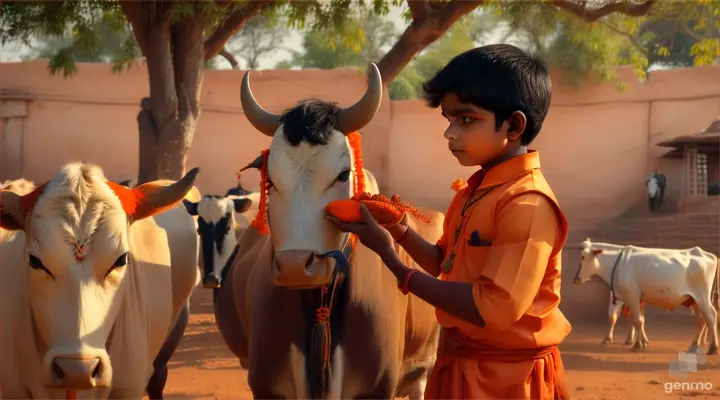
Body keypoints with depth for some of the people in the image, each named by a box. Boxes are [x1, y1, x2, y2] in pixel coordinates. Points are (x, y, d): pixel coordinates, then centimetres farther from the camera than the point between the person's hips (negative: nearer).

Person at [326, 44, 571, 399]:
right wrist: (402, 233, -1)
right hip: (459, 366, 8)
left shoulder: (528, 204, -21)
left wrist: (393, 262, -22)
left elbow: (492, 309, -26)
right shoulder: (473, 193, 7)